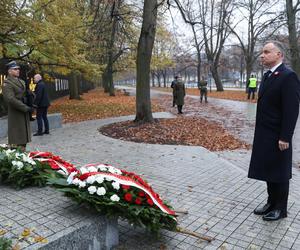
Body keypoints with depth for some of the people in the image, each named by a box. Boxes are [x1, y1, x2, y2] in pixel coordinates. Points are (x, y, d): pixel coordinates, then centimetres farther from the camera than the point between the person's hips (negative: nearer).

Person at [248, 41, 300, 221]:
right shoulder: (268, 76, 12)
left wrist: (285, 137, -21)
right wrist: (260, 133, 16)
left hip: (278, 137, -8)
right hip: (264, 135, 8)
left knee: (280, 173, 6)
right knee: (268, 171, 16)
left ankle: (281, 208, 21)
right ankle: (272, 203, 31)